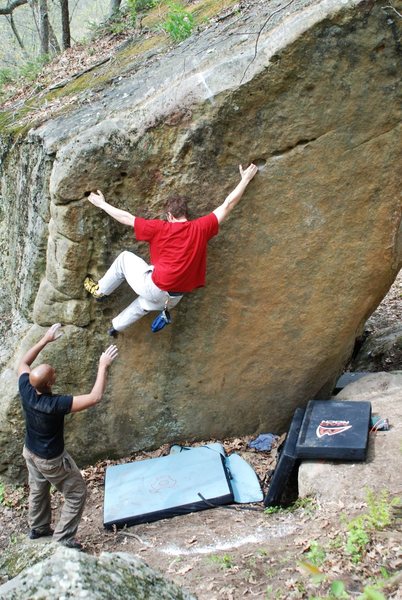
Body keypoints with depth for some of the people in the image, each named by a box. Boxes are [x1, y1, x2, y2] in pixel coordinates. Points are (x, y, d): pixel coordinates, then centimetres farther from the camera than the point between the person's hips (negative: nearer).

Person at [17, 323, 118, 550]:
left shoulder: (26, 390, -22)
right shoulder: (55, 404, -40)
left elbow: (23, 363, 0)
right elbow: (95, 397, -40)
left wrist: (45, 340, -3)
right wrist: (103, 366, -33)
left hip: (31, 452, 7)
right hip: (52, 460, -7)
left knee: (38, 490, 29)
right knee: (77, 493, 13)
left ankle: (38, 527, 49)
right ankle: (63, 538, 20)